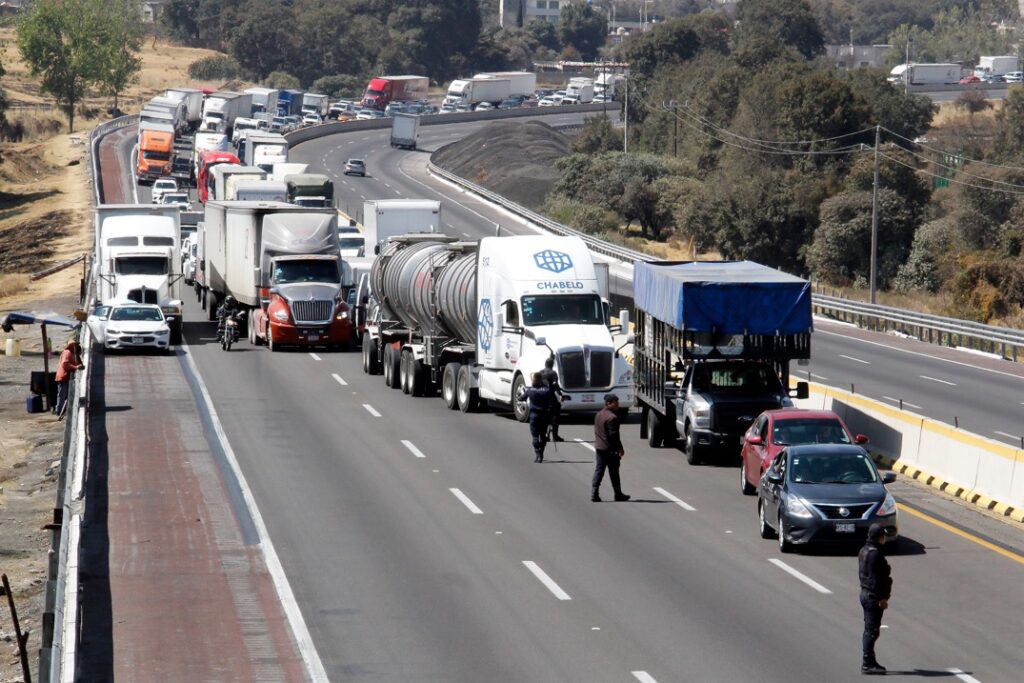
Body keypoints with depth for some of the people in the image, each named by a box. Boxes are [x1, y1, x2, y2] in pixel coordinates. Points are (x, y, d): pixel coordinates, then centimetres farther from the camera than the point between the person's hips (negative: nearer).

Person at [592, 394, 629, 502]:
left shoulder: (599, 415, 11)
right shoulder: (612, 417, -19)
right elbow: (613, 435, -21)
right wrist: (620, 448, -15)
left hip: (599, 448, 8)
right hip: (610, 449, -8)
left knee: (598, 471, 8)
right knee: (613, 472, 3)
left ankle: (594, 494, 2)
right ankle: (618, 495, 12)